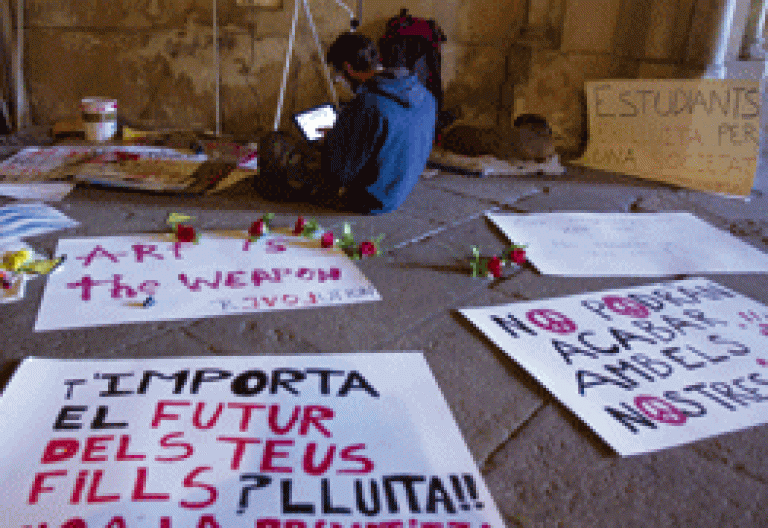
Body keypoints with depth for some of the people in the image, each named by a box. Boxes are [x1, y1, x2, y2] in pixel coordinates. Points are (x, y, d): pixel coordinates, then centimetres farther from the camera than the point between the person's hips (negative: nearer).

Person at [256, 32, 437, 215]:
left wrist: (326, 144, -2)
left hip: (364, 200, -8)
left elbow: (339, 172, -26)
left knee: (272, 145, 4)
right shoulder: (426, 96, -5)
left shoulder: (366, 105, -30)